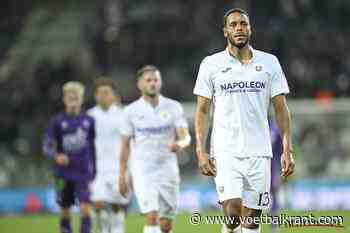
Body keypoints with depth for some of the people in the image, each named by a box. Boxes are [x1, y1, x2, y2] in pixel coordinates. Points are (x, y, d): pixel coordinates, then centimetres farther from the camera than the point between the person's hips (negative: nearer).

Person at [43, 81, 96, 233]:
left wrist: (94, 173, 12)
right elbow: (47, 146, -4)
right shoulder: (57, 121, -1)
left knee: (85, 209, -12)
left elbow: (94, 148, 11)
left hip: (84, 173, 0)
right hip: (64, 174, 0)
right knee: (65, 212, 7)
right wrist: (56, 156, -25)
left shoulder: (89, 121, 3)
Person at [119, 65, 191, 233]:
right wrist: (122, 175, 3)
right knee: (152, 217, -19)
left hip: (167, 169, 2)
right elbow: (125, 145, 7)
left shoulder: (173, 107, 2)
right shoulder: (132, 110, 2)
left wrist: (181, 144, -31)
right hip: (142, 170, -2)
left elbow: (185, 137, -8)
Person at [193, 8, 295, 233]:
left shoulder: (269, 62, 8)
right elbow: (202, 111, 6)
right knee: (233, 214, -17)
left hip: (259, 153, 2)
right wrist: (201, 151, -4)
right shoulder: (211, 64, 5)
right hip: (225, 152, -2)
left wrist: (287, 150, 0)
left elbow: (281, 109, 9)